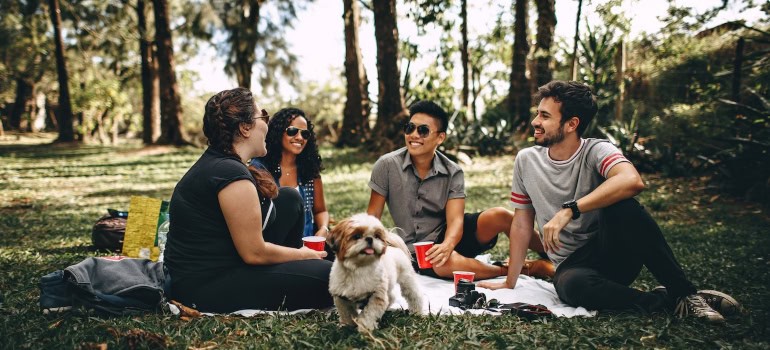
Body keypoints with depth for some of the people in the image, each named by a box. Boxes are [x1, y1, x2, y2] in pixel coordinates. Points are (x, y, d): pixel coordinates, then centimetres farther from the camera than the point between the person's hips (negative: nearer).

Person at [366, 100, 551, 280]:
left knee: (499, 216, -24)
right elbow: (373, 215, -4)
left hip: (449, 236, 2)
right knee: (447, 263, -37)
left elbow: (455, 220, -16)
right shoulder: (387, 165, -10)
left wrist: (447, 245, -38)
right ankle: (510, 270, -13)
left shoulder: (453, 173, -6)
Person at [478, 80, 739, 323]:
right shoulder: (526, 161, 2)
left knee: (621, 205, -33)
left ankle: (684, 292, -19)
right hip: (572, 265, 2)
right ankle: (666, 301, -15)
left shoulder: (596, 151, -10)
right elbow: (522, 223, 8)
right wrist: (510, 283, 7)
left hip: (615, 254, -1)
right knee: (571, 285, -37)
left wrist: (568, 210, -36)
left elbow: (632, 181, -33)